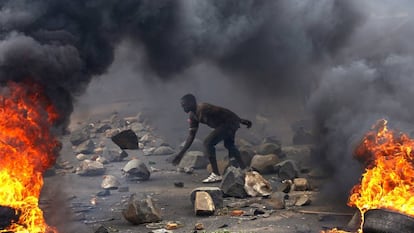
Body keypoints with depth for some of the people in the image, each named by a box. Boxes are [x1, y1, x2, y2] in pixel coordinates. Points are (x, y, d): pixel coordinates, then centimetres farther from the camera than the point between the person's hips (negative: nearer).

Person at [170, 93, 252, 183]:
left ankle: (216, 175, -12)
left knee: (208, 143, -15)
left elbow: (224, 111, -22)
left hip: (230, 122, -10)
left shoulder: (203, 108, -24)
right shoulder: (192, 116, 4)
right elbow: (191, 135, 7)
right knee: (229, 145, 30)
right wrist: (181, 153, 4)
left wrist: (241, 120, -19)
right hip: (229, 124, 10)